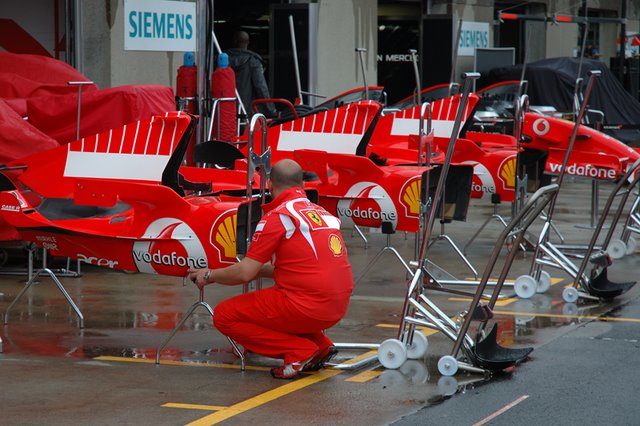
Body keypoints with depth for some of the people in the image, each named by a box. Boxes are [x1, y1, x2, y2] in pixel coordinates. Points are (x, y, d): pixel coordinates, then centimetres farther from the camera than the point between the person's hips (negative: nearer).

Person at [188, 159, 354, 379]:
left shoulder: (277, 216, -7)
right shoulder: (322, 212, 16)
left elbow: (245, 273, -7)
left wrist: (210, 275, 11)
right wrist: (260, 268, 39)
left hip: (308, 307, -8)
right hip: (338, 309, 8)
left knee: (224, 316, 3)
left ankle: (299, 350, -6)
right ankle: (320, 345, 14)